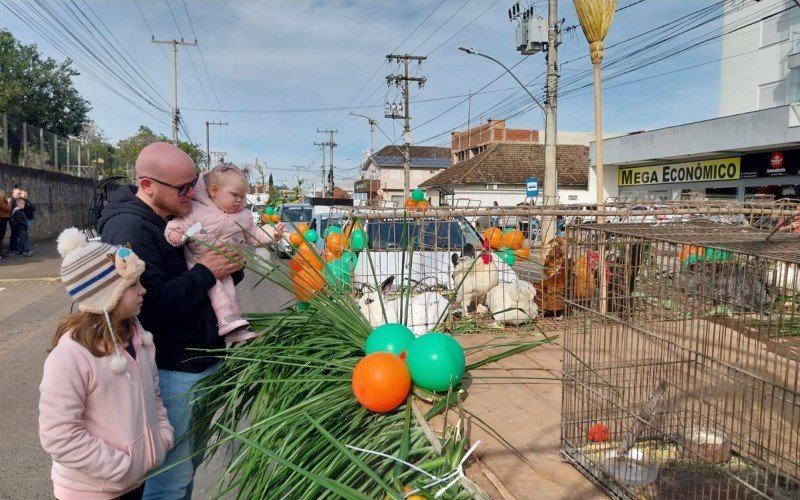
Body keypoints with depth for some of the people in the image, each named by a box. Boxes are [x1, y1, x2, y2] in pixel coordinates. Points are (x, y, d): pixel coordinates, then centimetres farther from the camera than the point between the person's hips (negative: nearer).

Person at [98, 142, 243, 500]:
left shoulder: (178, 216, 8)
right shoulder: (128, 228, -19)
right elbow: (150, 306, -29)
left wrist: (229, 269, -5)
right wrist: (203, 274, -20)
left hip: (203, 359, 9)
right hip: (171, 371, -8)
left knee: (191, 462, 22)